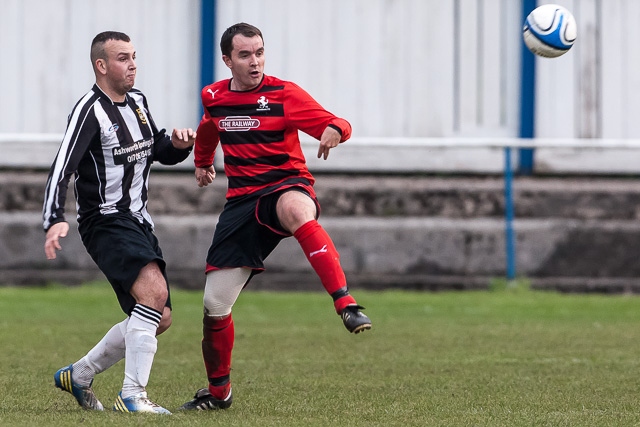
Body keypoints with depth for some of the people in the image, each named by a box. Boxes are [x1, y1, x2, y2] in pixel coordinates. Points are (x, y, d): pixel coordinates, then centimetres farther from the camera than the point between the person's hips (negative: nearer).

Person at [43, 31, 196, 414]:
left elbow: (160, 152, 22)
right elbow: (61, 169, -22)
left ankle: (78, 375, 26)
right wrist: (55, 220, -35)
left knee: (159, 318, 11)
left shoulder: (137, 101, 11)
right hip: (106, 222, -9)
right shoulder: (90, 110, -15)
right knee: (154, 291, -29)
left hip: (138, 222, 9)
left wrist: (178, 144, -1)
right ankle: (132, 395, -26)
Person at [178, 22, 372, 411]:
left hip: (287, 185, -4)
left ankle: (347, 304, -53)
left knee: (295, 208, -45)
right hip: (242, 200, 4)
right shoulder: (214, 98, 9)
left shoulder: (284, 94, -5)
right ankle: (218, 391, 24)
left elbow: (336, 125, -13)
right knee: (214, 305, -1)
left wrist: (335, 130, -35)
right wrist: (203, 161, 47)